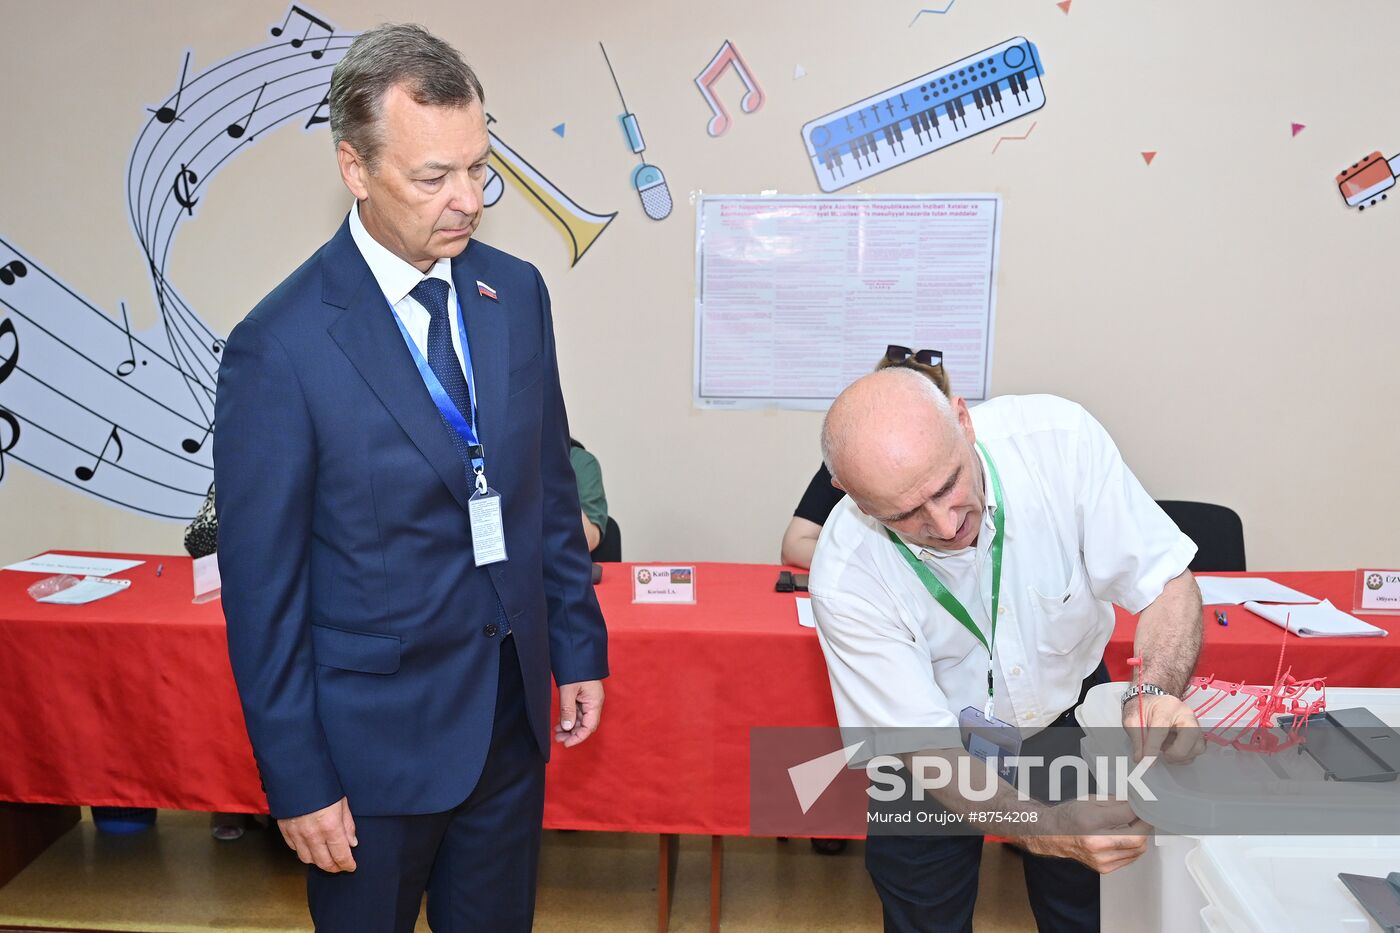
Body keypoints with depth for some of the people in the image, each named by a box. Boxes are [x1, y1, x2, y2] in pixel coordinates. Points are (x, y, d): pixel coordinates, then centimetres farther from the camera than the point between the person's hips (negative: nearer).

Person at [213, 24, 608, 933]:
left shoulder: (517, 292, -2)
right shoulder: (280, 347, -18)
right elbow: (261, 586, -12)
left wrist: (579, 646, 9)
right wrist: (298, 783, -8)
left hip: (513, 713, 5)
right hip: (377, 736, -4)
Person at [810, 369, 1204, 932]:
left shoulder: (1060, 437, -30)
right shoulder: (845, 579, -32)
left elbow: (1166, 580, -20)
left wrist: (1156, 693, -38)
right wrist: (1048, 832, -41)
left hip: (1071, 708, 2)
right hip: (945, 746, -1)